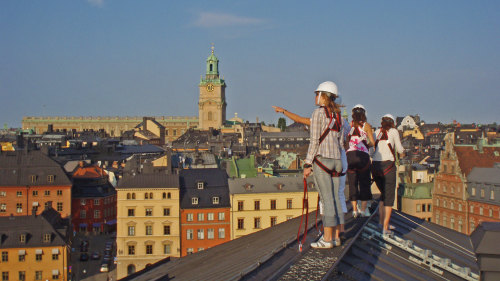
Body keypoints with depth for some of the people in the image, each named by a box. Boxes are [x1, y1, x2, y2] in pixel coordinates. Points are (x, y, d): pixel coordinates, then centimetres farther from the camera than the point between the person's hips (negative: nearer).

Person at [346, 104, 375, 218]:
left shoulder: (349, 125, 8)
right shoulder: (366, 125, 3)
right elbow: (372, 142, -1)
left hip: (350, 155, 2)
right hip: (363, 155, -2)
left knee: (352, 183, 5)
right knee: (364, 183, 6)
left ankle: (355, 209, -1)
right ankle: (363, 209, 2)